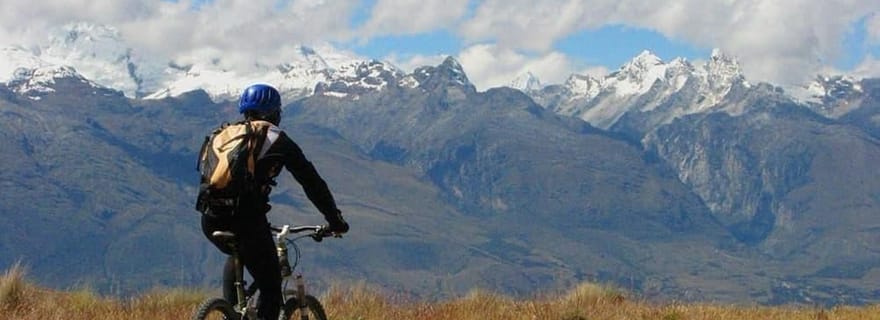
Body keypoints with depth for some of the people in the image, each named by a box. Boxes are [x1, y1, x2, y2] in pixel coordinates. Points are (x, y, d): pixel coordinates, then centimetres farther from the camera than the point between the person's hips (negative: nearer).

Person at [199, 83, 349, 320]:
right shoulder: (276, 140, 9)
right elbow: (311, 181, 9)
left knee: (237, 257, 37)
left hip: (211, 220, 5)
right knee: (270, 289, 8)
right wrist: (335, 220, 18)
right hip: (246, 220, -5)